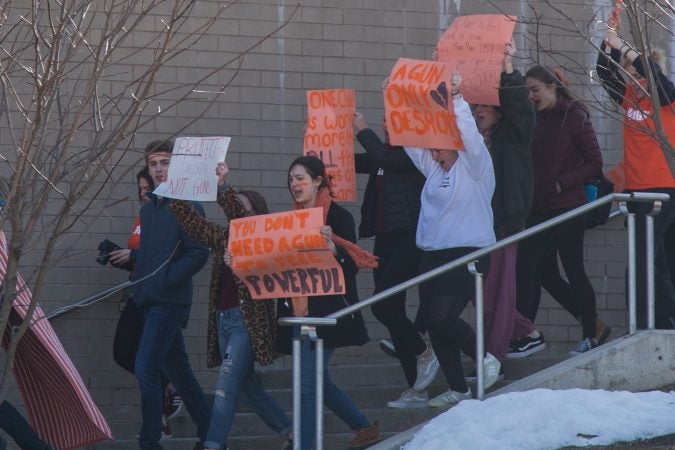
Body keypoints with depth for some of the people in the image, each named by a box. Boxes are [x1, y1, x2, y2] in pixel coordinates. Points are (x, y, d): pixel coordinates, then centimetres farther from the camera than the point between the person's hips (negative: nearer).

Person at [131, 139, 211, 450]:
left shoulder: (187, 206, -8)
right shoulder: (148, 209, 17)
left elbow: (198, 253, -15)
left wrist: (166, 279, -19)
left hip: (170, 299, -8)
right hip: (151, 299, 8)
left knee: (146, 369, -14)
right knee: (177, 370, 13)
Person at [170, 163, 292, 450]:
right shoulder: (223, 237, 14)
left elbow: (236, 216, -23)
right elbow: (190, 221, 11)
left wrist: (222, 187, -33)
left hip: (246, 321, -8)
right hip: (223, 318, 8)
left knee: (226, 385, -14)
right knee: (246, 387, 15)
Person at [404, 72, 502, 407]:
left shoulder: (474, 166, -3)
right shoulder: (433, 167, 16)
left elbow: (469, 134, -19)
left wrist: (456, 98, -24)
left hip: (468, 254, -8)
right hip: (433, 255, 8)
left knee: (442, 316, -19)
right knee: (432, 320, 3)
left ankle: (485, 358, 3)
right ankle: (458, 389, 13)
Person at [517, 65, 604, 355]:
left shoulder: (574, 117, -7)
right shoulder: (537, 120, 11)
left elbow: (595, 162, -9)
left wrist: (563, 183, -15)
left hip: (567, 208, -6)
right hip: (539, 209, 6)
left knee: (574, 271, -1)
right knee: (524, 268, -2)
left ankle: (591, 336, 8)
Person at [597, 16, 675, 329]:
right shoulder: (629, 98, 10)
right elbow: (605, 71, 9)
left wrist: (623, 47, -21)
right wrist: (609, 39, -3)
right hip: (637, 190, 8)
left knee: (643, 260, -14)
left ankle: (640, 324, -13)